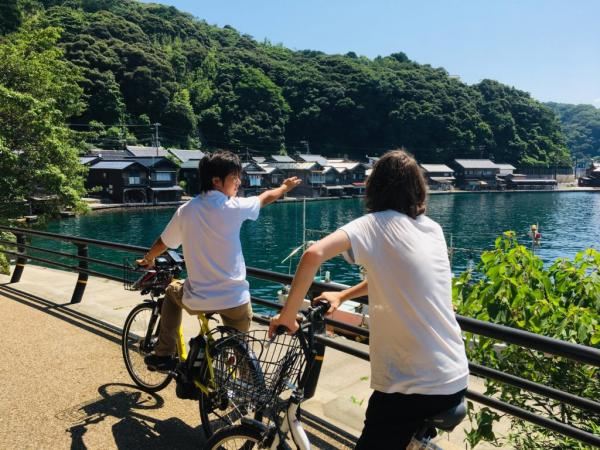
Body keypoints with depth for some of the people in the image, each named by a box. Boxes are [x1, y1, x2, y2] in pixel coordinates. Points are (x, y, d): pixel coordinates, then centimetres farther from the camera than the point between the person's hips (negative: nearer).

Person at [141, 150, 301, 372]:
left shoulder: (186, 210, -2)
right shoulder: (234, 206, -10)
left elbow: (162, 243, 13)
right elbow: (265, 197, 10)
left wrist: (148, 259, 36)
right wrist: (286, 187, 32)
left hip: (196, 300, 2)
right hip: (235, 299, -2)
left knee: (173, 291, 34)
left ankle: (163, 355, 33)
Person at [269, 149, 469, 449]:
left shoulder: (375, 224, -10)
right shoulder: (434, 229, 9)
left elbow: (313, 255, -25)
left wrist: (287, 314, -13)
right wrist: (342, 296, 26)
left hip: (412, 385, -7)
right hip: (456, 381, 7)